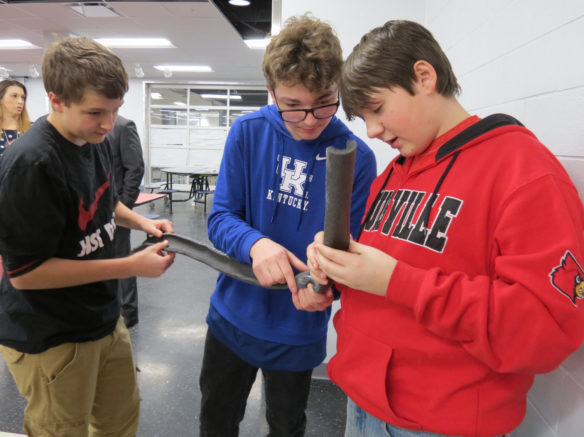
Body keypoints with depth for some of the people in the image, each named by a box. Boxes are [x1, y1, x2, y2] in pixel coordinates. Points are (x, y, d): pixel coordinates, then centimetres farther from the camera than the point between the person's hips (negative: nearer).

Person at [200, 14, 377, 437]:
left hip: (298, 331, -1)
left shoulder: (357, 157, -16)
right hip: (232, 316, 2)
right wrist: (255, 244, -33)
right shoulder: (248, 132, -11)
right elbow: (220, 217, -11)